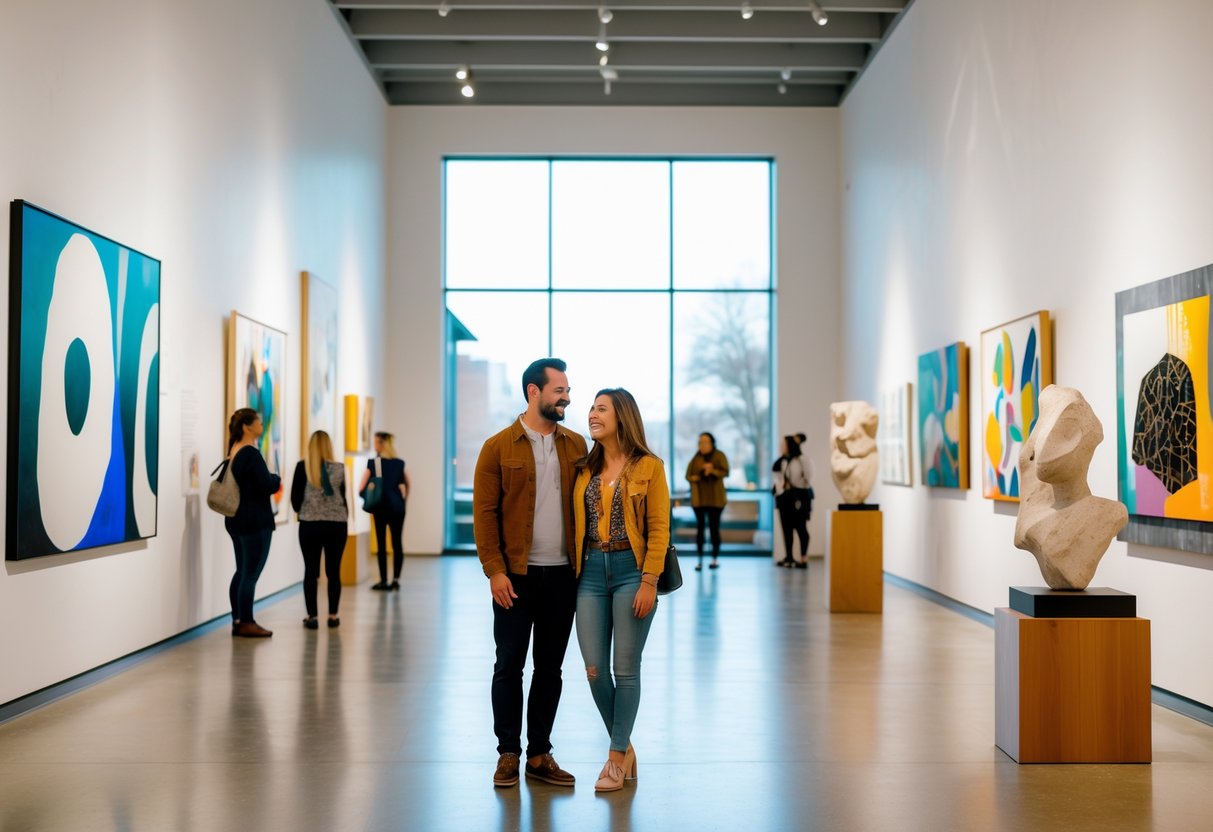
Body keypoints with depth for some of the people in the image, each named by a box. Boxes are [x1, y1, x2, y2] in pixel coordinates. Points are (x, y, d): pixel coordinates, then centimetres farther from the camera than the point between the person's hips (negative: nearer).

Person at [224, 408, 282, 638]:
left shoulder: (234, 451, 11)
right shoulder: (251, 454, -17)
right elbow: (267, 485, -20)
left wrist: (271, 481, 10)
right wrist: (277, 480, 0)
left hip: (236, 519, 9)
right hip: (256, 521, -9)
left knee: (242, 571, 14)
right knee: (251, 573, -4)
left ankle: (237, 620, 19)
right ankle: (247, 623, 0)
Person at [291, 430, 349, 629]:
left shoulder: (302, 467, -3)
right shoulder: (339, 468, 1)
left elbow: (295, 497, 0)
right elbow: (343, 497, 5)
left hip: (310, 525, -1)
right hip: (336, 525, 1)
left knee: (310, 571, 5)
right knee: (333, 571, 7)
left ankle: (312, 616, 5)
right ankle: (333, 616, 11)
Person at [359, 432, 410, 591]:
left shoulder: (373, 463, -7)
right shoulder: (400, 463, 4)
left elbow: (361, 489, -9)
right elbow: (409, 484, 15)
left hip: (380, 508, -3)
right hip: (398, 507, 3)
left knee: (381, 544, 4)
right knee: (397, 543, 5)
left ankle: (384, 581, 6)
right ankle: (396, 580, 1)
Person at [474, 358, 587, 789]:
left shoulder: (576, 445, 9)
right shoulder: (499, 447, -2)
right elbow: (484, 511, -5)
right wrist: (495, 570, -12)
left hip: (562, 574, 3)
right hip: (516, 575, -3)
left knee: (550, 667, 9)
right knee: (509, 665, 4)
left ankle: (540, 754, 19)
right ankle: (508, 753, 15)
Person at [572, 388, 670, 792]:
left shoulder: (649, 467, -4)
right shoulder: (586, 469, 10)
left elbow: (658, 529, -7)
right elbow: (577, 526, 9)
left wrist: (649, 582, -13)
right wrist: (575, 573, 2)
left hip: (630, 571, -4)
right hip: (591, 572, 5)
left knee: (625, 668, 2)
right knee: (594, 669, 4)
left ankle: (617, 757, 14)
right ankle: (625, 747, 22)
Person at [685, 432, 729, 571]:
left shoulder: (719, 455, 1)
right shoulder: (696, 458, 9)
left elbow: (725, 472, -10)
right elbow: (688, 475, 5)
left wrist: (713, 470, -27)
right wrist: (695, 477, -17)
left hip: (715, 498, -2)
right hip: (699, 498, 2)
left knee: (714, 527, 0)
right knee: (700, 527, -1)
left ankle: (715, 558, 10)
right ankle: (700, 560, 0)